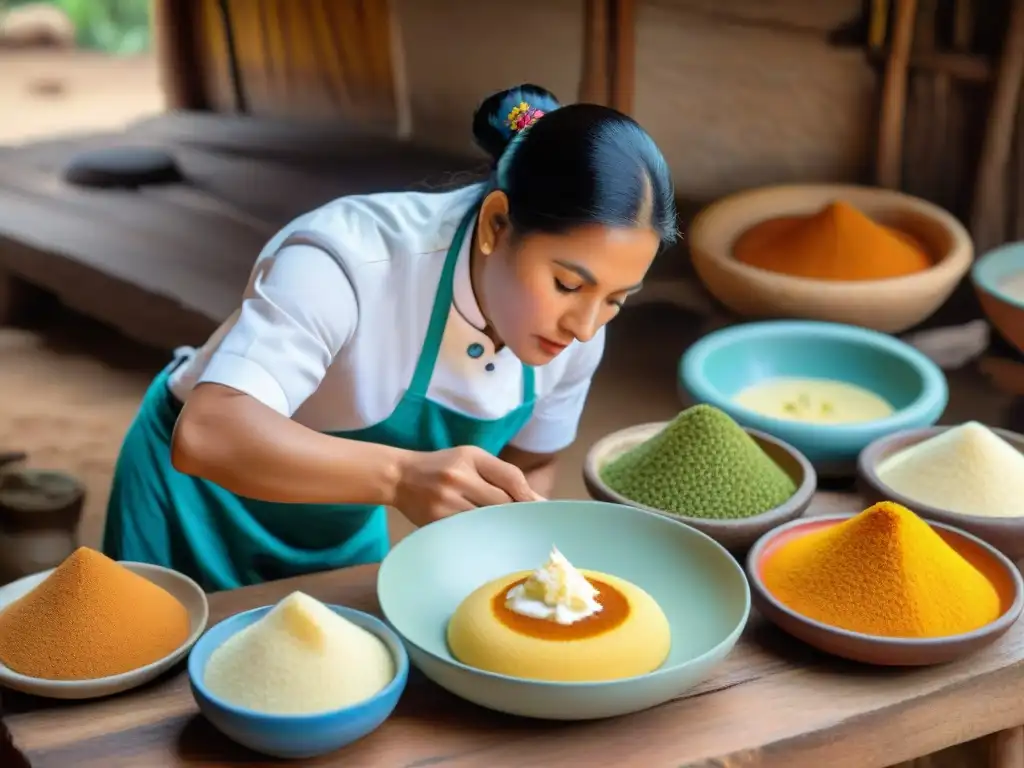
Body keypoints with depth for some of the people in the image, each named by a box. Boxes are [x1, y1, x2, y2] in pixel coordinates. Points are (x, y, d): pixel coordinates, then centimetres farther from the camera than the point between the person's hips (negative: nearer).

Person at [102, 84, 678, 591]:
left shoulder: (572, 331, -17)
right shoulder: (353, 259, -36)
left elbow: (529, 467, 1)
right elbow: (206, 436, -47)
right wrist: (401, 477, -57)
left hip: (345, 528, 5)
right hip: (205, 499, -4)